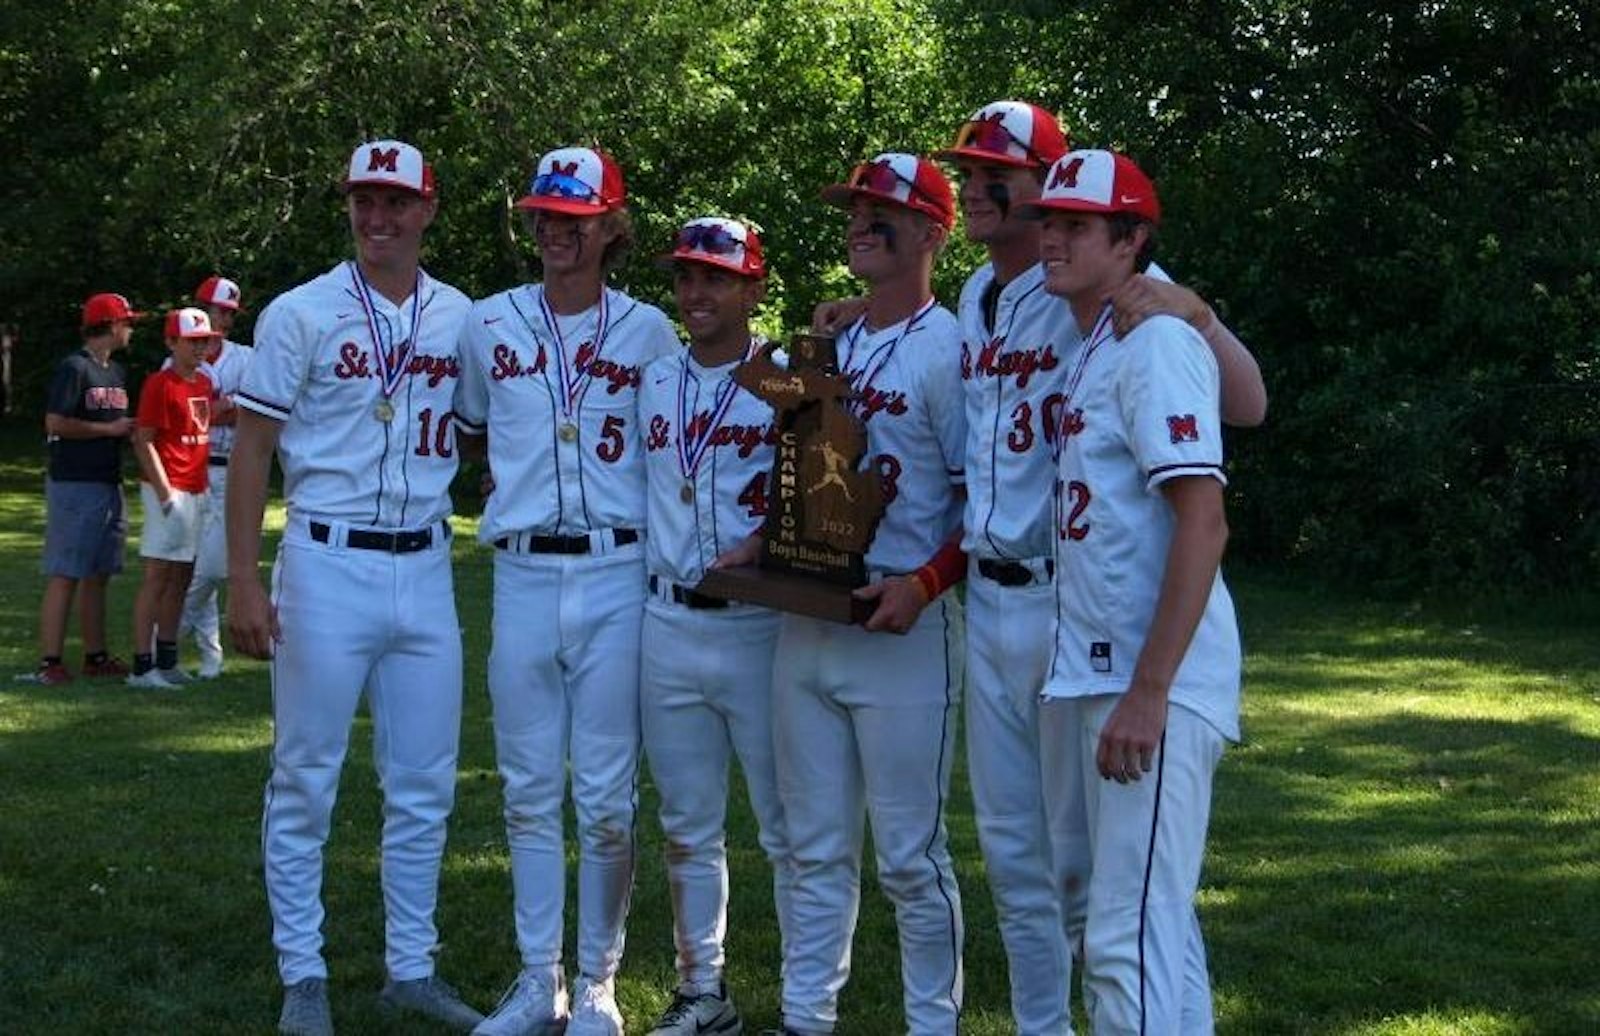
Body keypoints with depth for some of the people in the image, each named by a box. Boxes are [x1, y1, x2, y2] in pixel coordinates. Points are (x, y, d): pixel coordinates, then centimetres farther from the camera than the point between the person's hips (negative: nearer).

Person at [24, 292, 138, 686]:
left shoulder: (116, 372, 17)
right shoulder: (74, 368, -10)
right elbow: (55, 423, -17)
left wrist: (131, 429, 4)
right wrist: (109, 430, -13)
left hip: (109, 483, 9)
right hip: (75, 485, -9)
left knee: (98, 575, 12)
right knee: (65, 575, -9)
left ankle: (95, 656, 18)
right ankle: (50, 661, -8)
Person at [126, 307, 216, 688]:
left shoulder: (205, 383, 14)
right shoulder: (160, 384, -10)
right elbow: (144, 441, -12)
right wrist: (165, 493, -18)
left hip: (198, 490, 8)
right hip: (170, 490, -8)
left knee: (181, 575, 11)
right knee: (158, 574, -8)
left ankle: (167, 659, 18)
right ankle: (142, 666, -7)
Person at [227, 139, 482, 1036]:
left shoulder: (462, 316, 7)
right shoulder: (302, 314, -3)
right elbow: (253, 450, -4)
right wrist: (245, 583, -10)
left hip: (426, 569, 4)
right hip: (329, 566, -4)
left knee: (424, 787, 9)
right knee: (306, 784, 3)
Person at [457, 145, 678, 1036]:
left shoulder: (648, 330, 2)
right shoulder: (490, 324, 7)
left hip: (616, 575, -2)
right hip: (523, 577, 2)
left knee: (607, 798, 1)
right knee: (530, 794, 7)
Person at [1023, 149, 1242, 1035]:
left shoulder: (1156, 341, -11)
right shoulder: (1089, 353, 17)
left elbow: (1203, 521, -19)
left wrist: (1148, 691, -23)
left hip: (1152, 683, -10)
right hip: (1091, 671, 10)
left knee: (1131, 929, -11)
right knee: (1149, 915, 15)